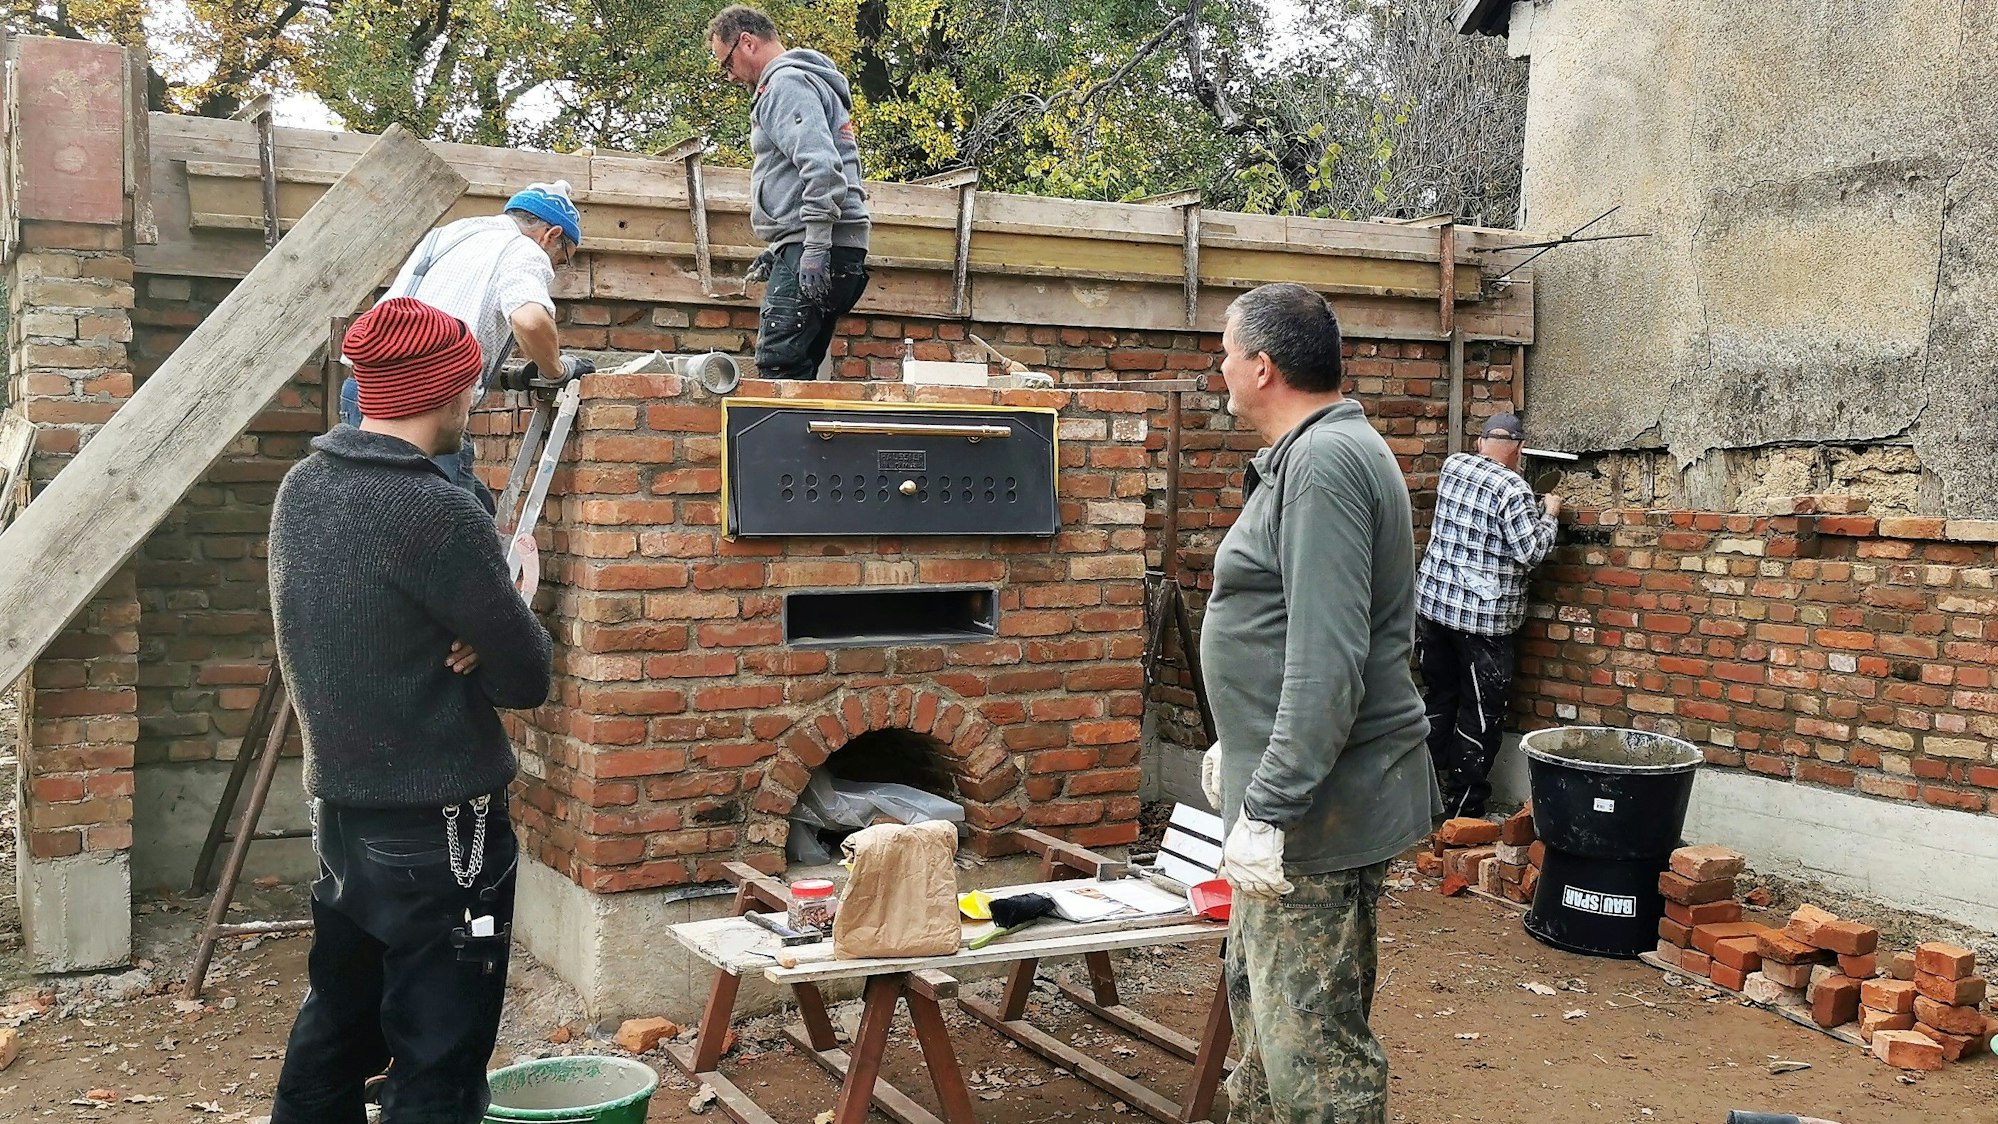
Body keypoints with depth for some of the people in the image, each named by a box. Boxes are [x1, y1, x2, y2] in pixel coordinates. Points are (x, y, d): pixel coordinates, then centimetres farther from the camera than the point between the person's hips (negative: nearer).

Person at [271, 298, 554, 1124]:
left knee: (333, 1036, 21)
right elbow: (527, 679, -16)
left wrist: (454, 645, -7)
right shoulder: (436, 513, -22)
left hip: (341, 809, 8)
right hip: (438, 830, -8)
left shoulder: (303, 487, 3)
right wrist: (496, 629, 4)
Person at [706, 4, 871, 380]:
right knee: (798, 372, 8)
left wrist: (815, 247, -25)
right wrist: (781, 249, 26)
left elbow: (820, 164, -21)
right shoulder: (805, 82, 26)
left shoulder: (785, 83, -6)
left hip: (814, 250, -11)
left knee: (778, 366, -16)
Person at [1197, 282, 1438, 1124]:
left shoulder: (1324, 462, -19)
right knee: (1258, 993, 23)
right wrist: (1240, 747, 28)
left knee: (1315, 1049, -5)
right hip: (1288, 786, 11)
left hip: (1320, 804, -11)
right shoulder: (1312, 453, 15)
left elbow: (1327, 662, -26)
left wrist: (1269, 808, -26)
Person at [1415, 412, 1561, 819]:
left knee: (1439, 698, 16)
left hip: (1433, 599, 7)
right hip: (1483, 616, -6)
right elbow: (1531, 552, -13)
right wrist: (1549, 515, 3)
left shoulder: (1453, 465, 5)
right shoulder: (1513, 489, -16)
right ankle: (1464, 807, 7)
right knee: (1482, 712, 4)